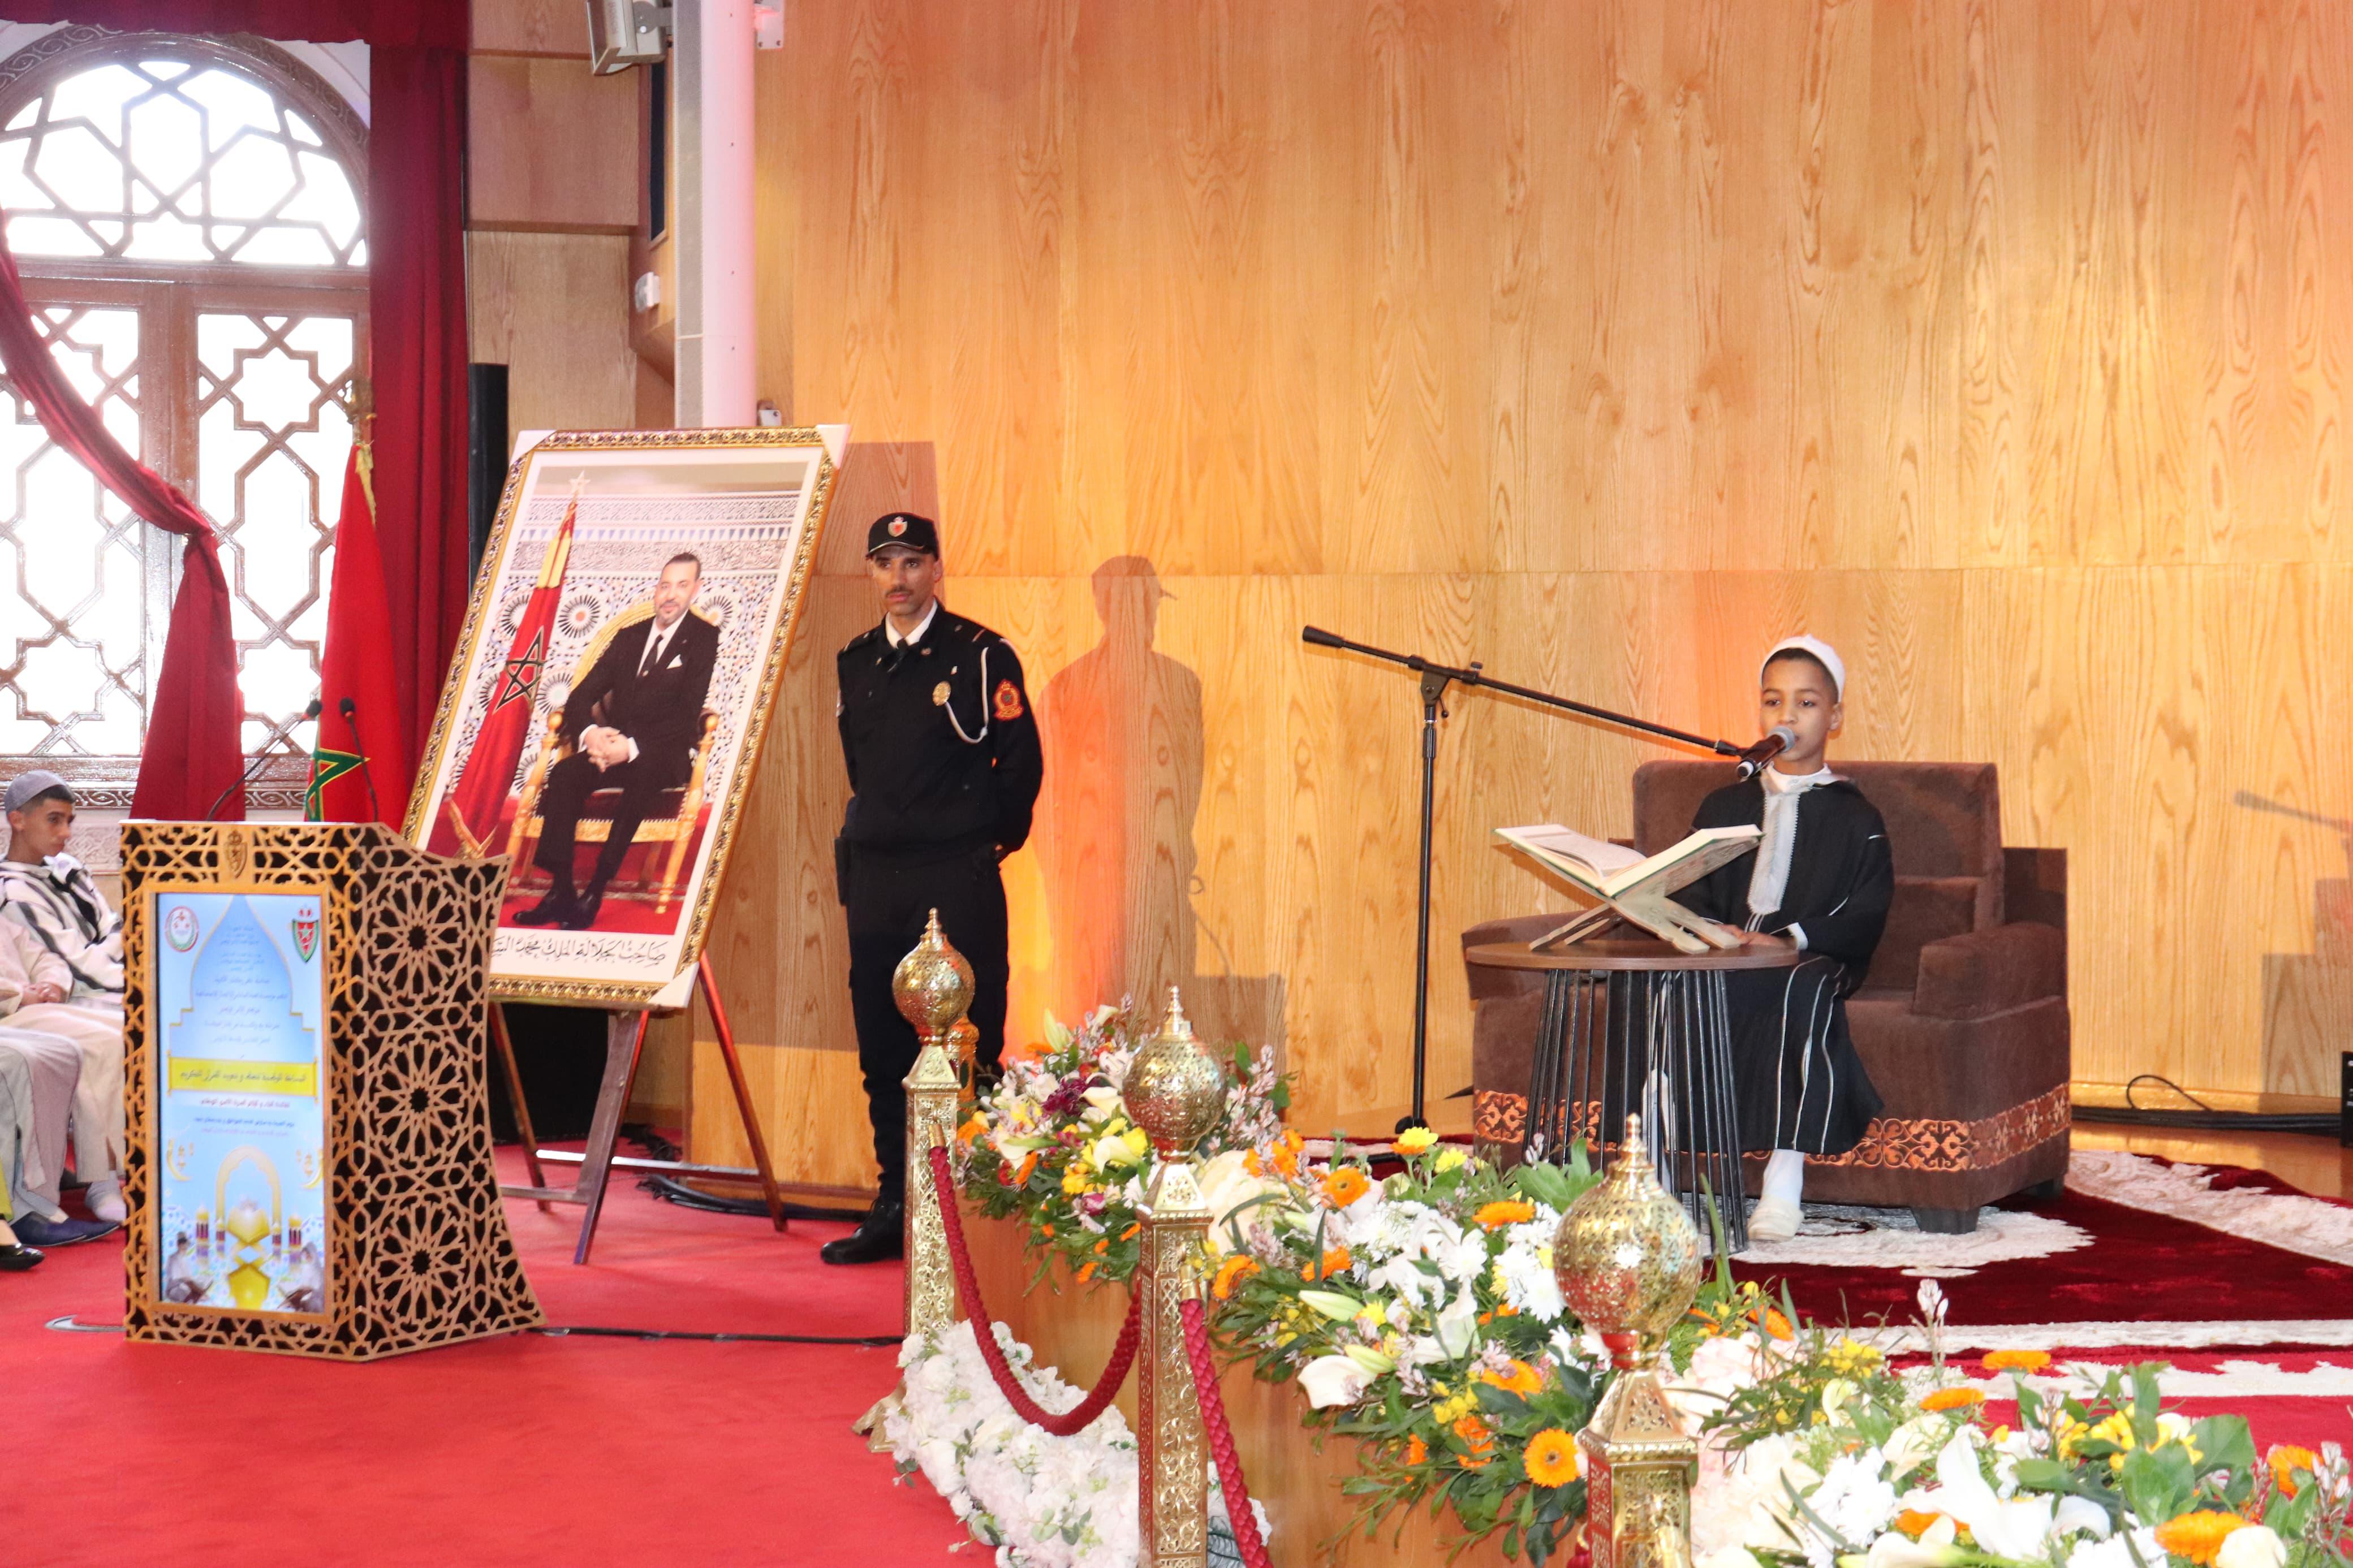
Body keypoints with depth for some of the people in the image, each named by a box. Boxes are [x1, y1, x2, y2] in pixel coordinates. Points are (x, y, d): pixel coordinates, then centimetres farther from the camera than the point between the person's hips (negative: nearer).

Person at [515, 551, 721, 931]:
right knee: (564, 773, -25)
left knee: (644, 774, -38)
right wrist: (589, 733, -12)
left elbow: (686, 717, -9)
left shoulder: (704, 639, 1)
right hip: (613, 749, 5)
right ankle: (560, 892, -28)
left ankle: (594, 892, -36)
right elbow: (581, 697, 13)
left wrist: (632, 747, -24)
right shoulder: (629, 638, 18)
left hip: (663, 755, -5)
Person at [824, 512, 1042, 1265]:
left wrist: (990, 841, 3)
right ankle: (895, 1206, 16)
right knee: (882, 1048, 8)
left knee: (967, 1046, -4)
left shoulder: (981, 656, -4)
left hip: (957, 882, -5)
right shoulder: (856, 661, 13)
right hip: (874, 878, 6)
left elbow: (1022, 761, -2)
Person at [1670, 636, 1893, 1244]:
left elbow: (1864, 918, -1)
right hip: (1720, 959, 3)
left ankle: (1786, 1174, -41)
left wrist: (1790, 941, -18)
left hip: (1813, 962, -3)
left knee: (1806, 988, -39)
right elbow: (1689, 897, 13)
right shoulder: (1723, 807, 23)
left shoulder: (1854, 818, 12)